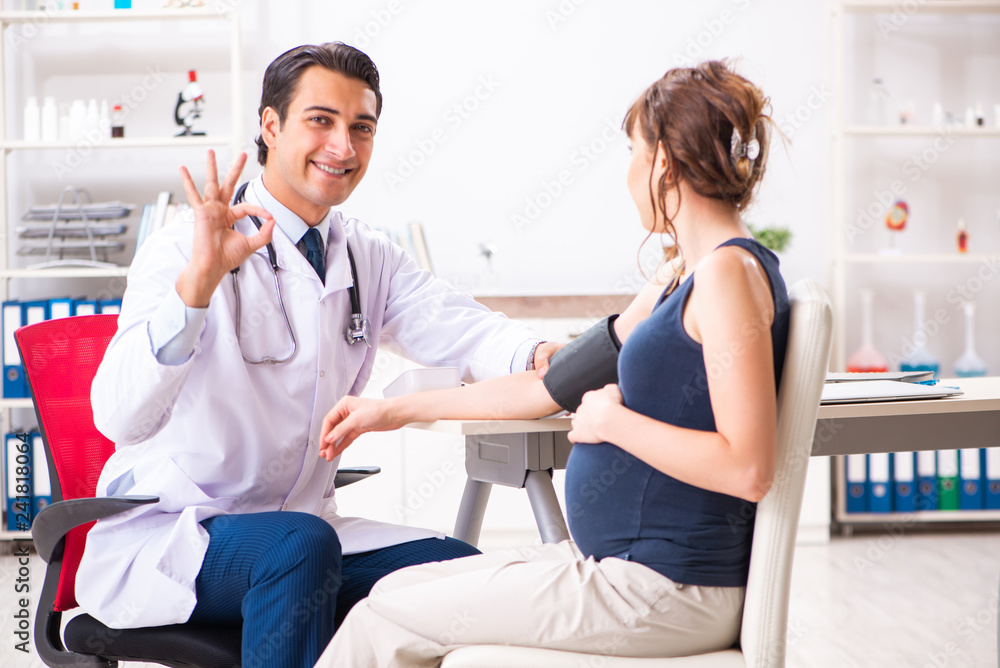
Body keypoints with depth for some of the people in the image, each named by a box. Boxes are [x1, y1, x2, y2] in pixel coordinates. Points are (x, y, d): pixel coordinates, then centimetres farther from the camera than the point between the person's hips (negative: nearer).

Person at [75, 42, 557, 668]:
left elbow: (462, 331, -5)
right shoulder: (184, 250, -13)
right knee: (301, 545, -34)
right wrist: (198, 281, -40)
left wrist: (544, 357, -28)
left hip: (302, 533, 6)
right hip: (164, 537, -6)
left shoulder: (369, 257, 8)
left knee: (459, 567, -15)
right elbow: (120, 418, -26)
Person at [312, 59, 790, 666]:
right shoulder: (683, 274, 13)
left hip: (664, 590, -9)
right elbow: (560, 382, 19)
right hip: (617, 563, 9)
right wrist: (399, 410, 21)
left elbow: (749, 469, -26)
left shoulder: (728, 273, -17)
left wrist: (613, 420, -14)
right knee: (398, 589, 11)